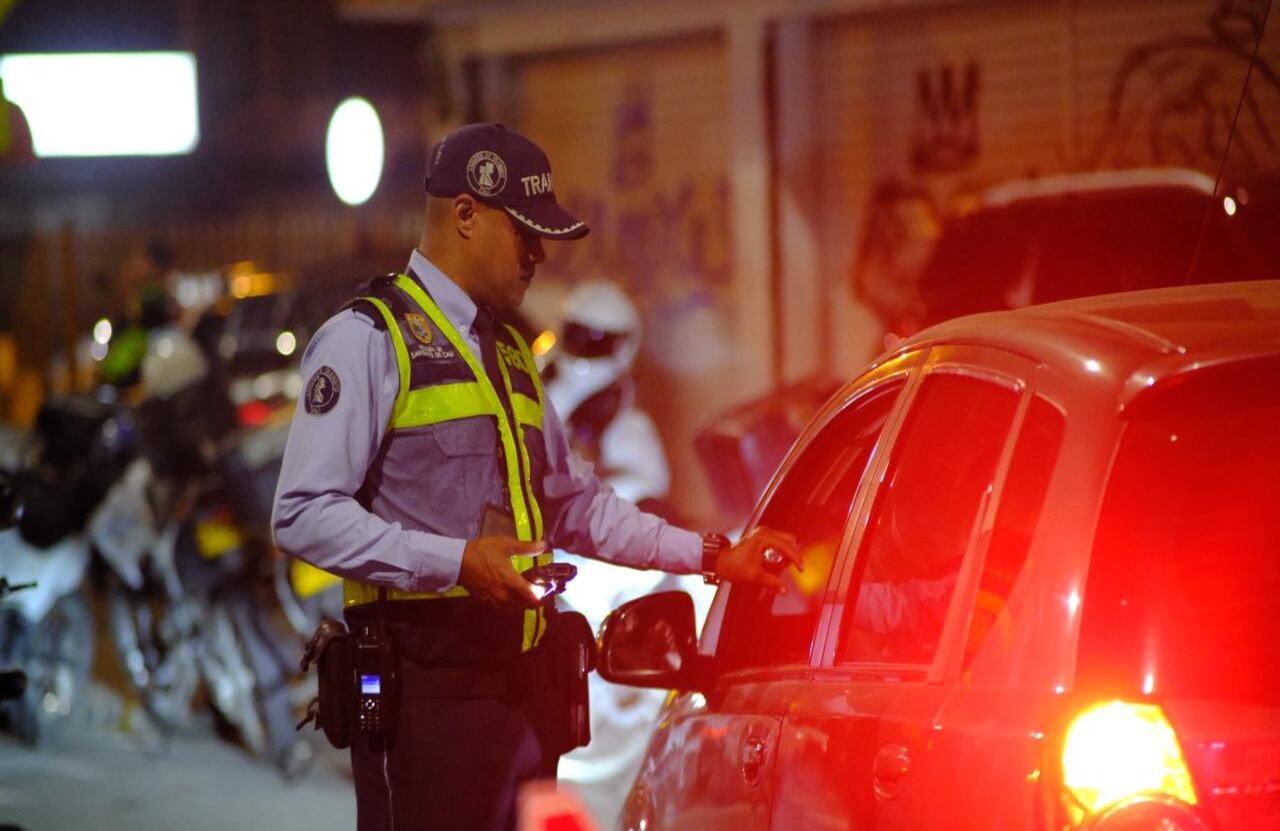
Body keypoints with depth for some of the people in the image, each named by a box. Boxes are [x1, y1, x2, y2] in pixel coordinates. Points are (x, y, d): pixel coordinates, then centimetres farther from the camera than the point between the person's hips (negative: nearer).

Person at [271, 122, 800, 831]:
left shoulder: (510, 352, 22)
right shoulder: (367, 340, -4)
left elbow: (576, 505, 29)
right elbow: (304, 517, -13)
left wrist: (712, 556, 21)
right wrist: (455, 562, -19)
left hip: (521, 680, 8)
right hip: (426, 687, -8)